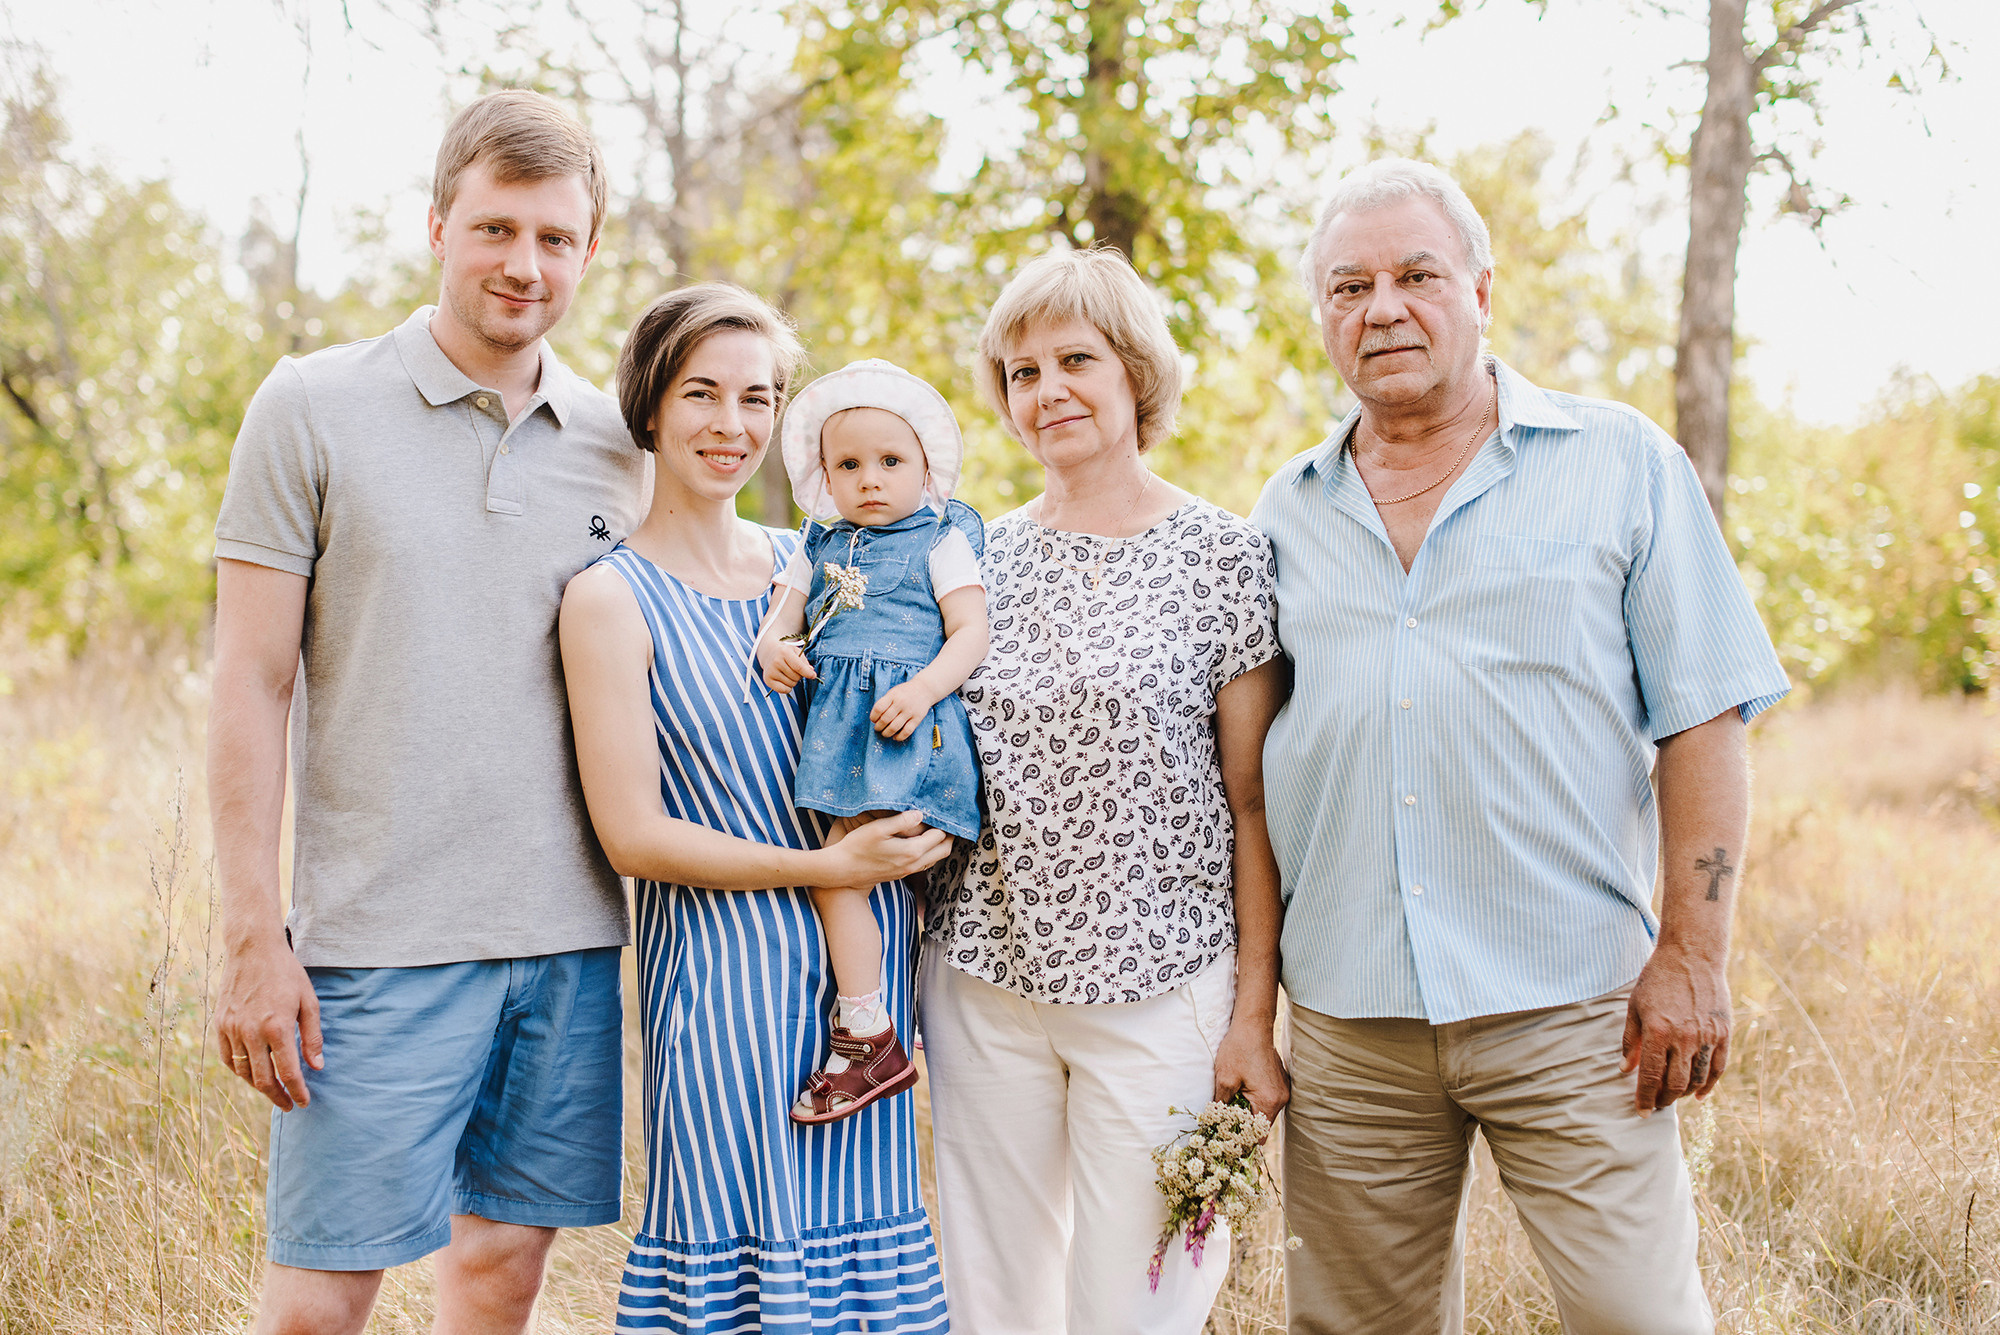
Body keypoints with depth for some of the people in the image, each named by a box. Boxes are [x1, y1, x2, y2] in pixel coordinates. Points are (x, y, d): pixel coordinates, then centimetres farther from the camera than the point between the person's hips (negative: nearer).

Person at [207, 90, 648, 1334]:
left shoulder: (616, 442, 9)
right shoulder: (314, 409, -1)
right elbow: (253, 685, -3)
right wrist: (254, 937, -8)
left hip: (574, 936, 4)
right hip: (381, 938, -3)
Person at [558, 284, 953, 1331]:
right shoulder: (612, 597, -5)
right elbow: (633, 834, -10)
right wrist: (826, 867, -15)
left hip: (862, 953, 5)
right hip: (725, 962, -5)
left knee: (854, 1238, 9)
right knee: (738, 1246, -1)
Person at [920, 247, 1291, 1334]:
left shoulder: (1223, 557, -3)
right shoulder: (978, 561, 9)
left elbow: (1255, 806, -4)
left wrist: (1255, 1016, -8)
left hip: (1157, 988, -4)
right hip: (985, 982, 4)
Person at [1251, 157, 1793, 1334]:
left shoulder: (1621, 464, 3)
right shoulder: (1288, 511, 12)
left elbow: (1703, 721, -1)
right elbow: (1245, 759, 15)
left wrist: (1692, 956, -8)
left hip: (1571, 1006, -3)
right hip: (1348, 1016, 3)